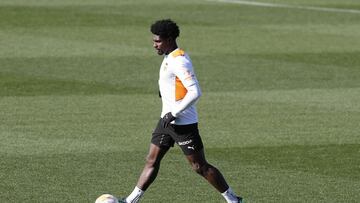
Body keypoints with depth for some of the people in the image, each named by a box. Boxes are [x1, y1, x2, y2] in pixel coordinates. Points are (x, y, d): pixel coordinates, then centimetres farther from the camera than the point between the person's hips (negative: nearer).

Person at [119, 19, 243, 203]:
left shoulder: (179, 61, -20)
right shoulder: (169, 58, 11)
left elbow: (195, 92, -27)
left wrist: (174, 113, -23)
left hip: (183, 123, -9)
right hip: (168, 119, 9)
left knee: (200, 167, -2)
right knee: (152, 160, 7)